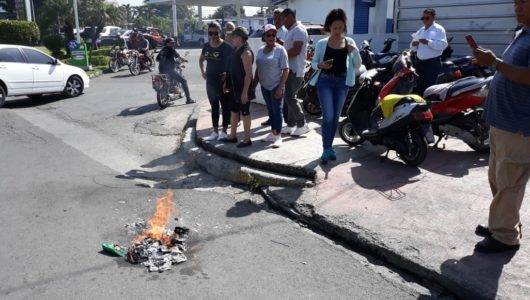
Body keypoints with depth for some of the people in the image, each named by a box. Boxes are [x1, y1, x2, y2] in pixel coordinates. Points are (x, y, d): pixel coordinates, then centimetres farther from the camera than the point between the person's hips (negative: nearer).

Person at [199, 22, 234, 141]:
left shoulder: (226, 47, -12)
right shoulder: (206, 46, 5)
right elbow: (201, 59, 23)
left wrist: (228, 73, -16)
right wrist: (202, 72, 12)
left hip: (223, 81, -5)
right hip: (210, 82, 6)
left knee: (225, 106, 4)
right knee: (214, 107, 12)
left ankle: (224, 131, 14)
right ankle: (215, 132, 21)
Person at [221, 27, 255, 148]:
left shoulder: (246, 52, -18)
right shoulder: (236, 50, 11)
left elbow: (248, 73, -22)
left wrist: (245, 92, -25)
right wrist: (227, 84, 19)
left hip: (243, 88, -9)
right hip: (234, 87, 9)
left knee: (244, 113, 0)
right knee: (234, 111, 16)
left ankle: (247, 139, 11)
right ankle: (232, 136, 29)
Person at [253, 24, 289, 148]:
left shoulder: (280, 50, -10)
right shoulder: (261, 50, 8)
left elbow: (286, 70, -13)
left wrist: (280, 87, -18)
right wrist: (254, 84, 11)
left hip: (276, 86, -6)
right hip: (264, 86, 6)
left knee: (277, 110, -2)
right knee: (270, 110, 14)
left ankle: (278, 136, 5)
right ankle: (273, 133, 24)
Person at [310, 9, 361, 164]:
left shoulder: (350, 42, 3)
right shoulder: (322, 43, -2)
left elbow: (357, 66, 3)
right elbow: (313, 63, 5)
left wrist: (355, 51, -14)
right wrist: (321, 65, -17)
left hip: (342, 82, 3)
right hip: (325, 81, -2)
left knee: (336, 117, 8)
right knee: (328, 116, -10)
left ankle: (329, 146, 22)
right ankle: (326, 149, 1)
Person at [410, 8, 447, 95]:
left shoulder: (439, 29, -3)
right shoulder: (421, 30, 18)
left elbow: (443, 45, -16)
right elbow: (414, 48, 20)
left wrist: (428, 42, -23)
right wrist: (413, 44, -3)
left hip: (433, 63, -7)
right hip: (420, 62, 7)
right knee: (419, 88, 11)